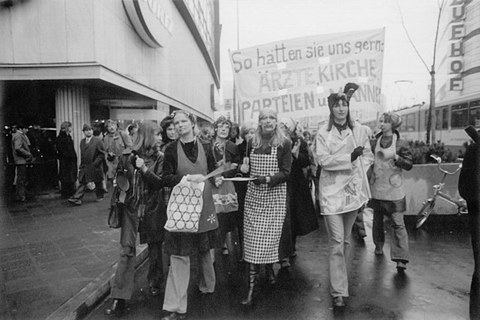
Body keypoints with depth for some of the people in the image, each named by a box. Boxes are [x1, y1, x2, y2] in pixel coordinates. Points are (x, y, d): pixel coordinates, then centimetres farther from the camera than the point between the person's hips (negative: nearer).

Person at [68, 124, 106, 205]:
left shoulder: (97, 140, -5)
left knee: (97, 182, 9)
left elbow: (102, 153, -7)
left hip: (95, 167, -4)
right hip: (84, 166, 4)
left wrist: (95, 163, -13)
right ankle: (77, 198, -8)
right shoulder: (82, 141, 12)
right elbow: (82, 154, 18)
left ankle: (100, 196, 26)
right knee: (82, 183, -4)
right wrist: (81, 165, 11)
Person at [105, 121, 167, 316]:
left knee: (154, 247, 12)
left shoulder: (159, 157, -3)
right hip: (131, 208, 0)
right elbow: (119, 179, 12)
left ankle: (155, 282, 36)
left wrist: (145, 170, -24)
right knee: (127, 250, -4)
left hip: (153, 209, 0)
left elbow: (160, 183, -12)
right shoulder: (128, 156, -2)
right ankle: (119, 298, 1)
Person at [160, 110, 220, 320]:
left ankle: (207, 285, 43)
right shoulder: (171, 149, -3)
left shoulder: (205, 147, 3)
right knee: (179, 253, -3)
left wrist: (217, 177, -5)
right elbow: (166, 178, -8)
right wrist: (187, 178, -21)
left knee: (205, 248, 18)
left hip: (204, 203, 3)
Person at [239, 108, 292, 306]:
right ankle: (251, 288, 4)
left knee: (270, 237, 2)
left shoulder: (284, 144, -3)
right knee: (252, 240, -1)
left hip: (274, 196, -3)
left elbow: (285, 173, -9)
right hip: (253, 195, 3)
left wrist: (267, 179, -24)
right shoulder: (252, 143, 8)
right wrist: (244, 169, -5)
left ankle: (269, 268, 34)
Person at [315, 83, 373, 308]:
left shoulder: (358, 130, 6)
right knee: (336, 242, -7)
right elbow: (323, 160, -13)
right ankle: (338, 291, 2)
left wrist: (358, 167, -2)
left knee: (345, 239, 17)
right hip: (332, 190, -4)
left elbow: (368, 156, 14)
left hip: (353, 189, 4)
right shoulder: (323, 132, -5)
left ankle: (339, 277, 37)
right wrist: (349, 158, -21)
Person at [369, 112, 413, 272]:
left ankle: (401, 258, -2)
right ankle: (379, 245, 36)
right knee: (377, 219, 16)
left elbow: (409, 165, -7)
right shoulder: (376, 141, 5)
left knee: (398, 223, -5)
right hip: (377, 187, 4)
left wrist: (396, 157, -22)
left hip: (394, 189, -4)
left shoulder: (400, 143, -6)